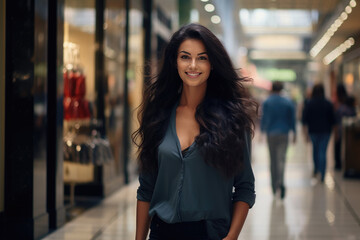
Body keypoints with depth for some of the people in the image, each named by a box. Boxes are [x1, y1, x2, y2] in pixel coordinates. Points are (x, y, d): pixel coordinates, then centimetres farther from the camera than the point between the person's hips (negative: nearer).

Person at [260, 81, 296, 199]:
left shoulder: (267, 102, -3)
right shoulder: (288, 102, 1)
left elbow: (264, 118, -1)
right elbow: (292, 119, 4)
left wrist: (262, 130, 12)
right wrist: (294, 133, 12)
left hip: (271, 133, 0)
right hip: (284, 134, 0)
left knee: (273, 160, 10)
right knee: (281, 158, -3)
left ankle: (274, 187, 16)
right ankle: (281, 182, -25)